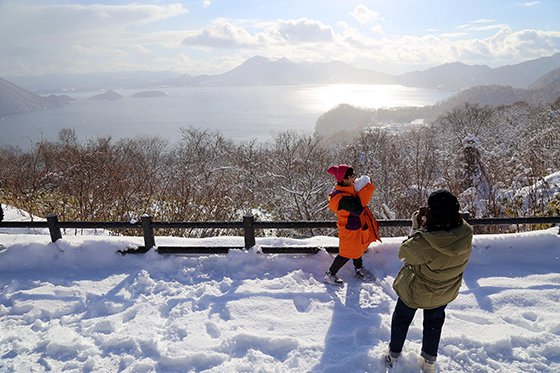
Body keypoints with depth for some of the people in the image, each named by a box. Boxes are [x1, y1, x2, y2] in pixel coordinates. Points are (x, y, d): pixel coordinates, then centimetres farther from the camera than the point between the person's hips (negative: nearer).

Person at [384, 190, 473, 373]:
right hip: (445, 294, 4)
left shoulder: (422, 243, -42)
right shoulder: (466, 234, -27)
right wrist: (423, 226, -17)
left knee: (401, 319, 27)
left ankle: (393, 355, 49)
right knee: (434, 322, 33)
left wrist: (416, 227, -17)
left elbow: (404, 253, -20)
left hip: (416, 291, -4)